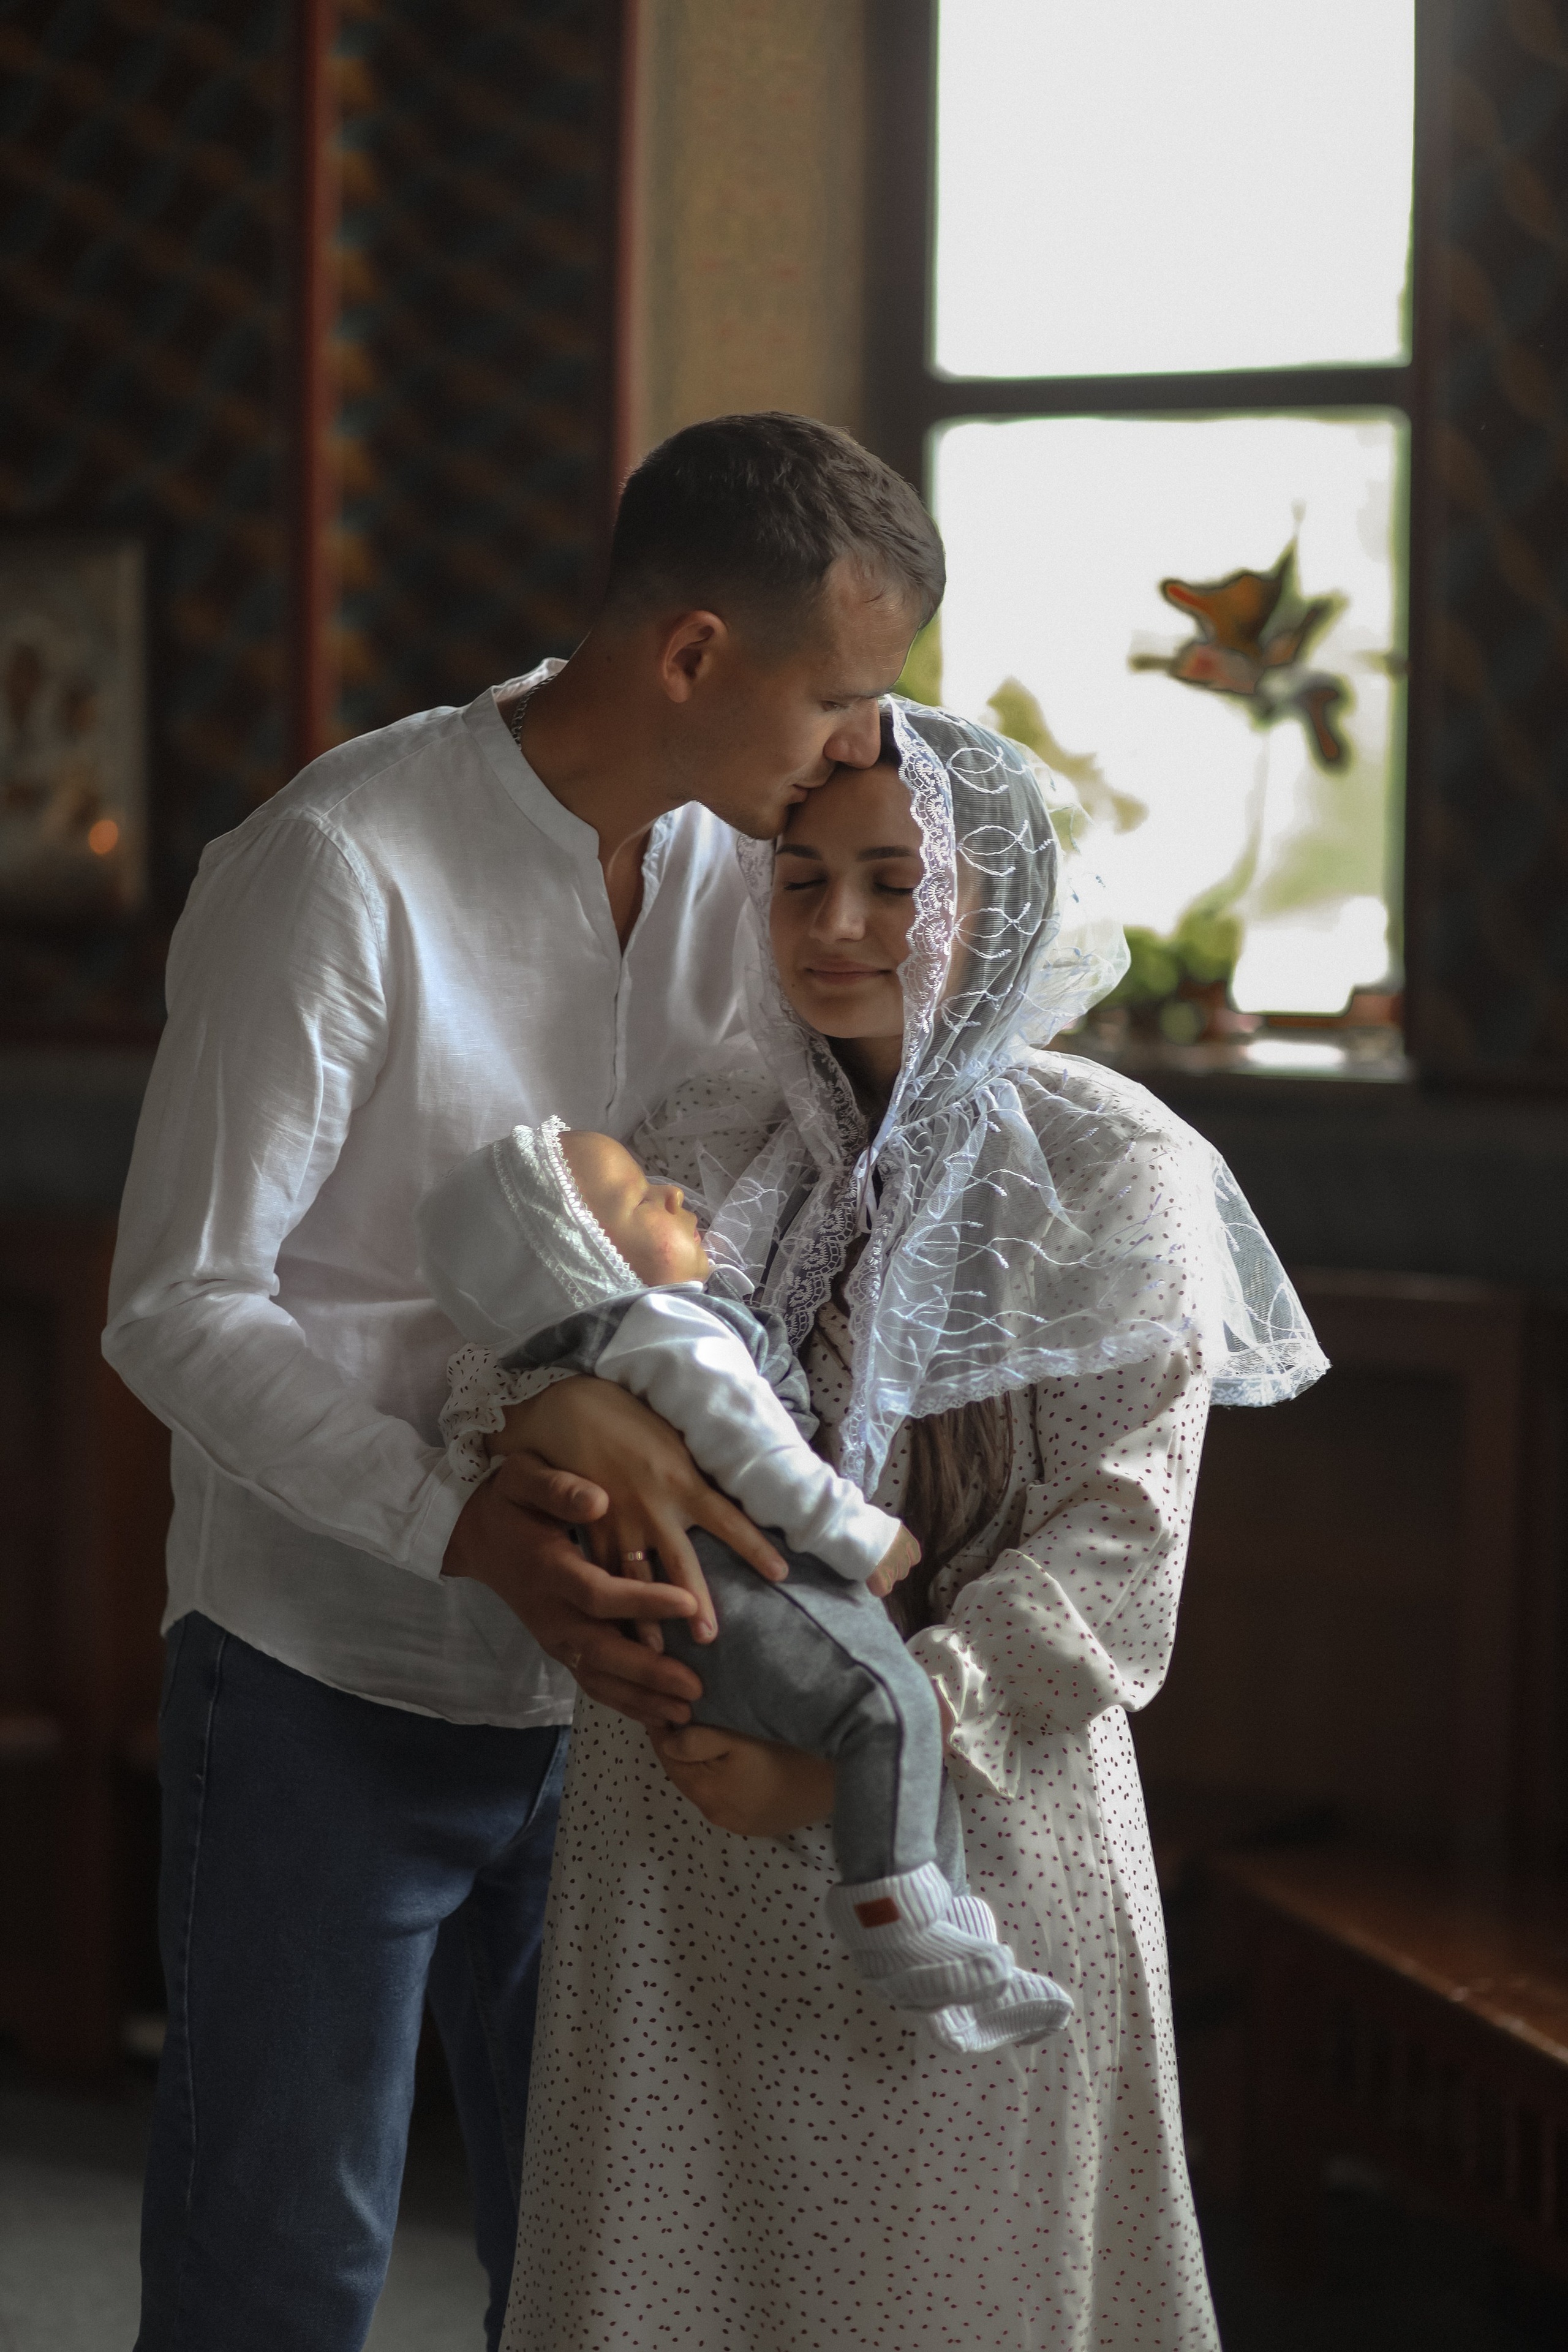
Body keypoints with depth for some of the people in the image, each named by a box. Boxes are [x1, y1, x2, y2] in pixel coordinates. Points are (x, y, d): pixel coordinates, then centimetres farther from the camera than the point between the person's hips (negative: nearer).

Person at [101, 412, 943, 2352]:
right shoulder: (337, 872, -19)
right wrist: (473, 1528, -30)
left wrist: (607, 1404, -14)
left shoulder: (724, 862, 1)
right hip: (328, 1681, -6)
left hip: (594, 1674, 6)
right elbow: (179, 1308, -19)